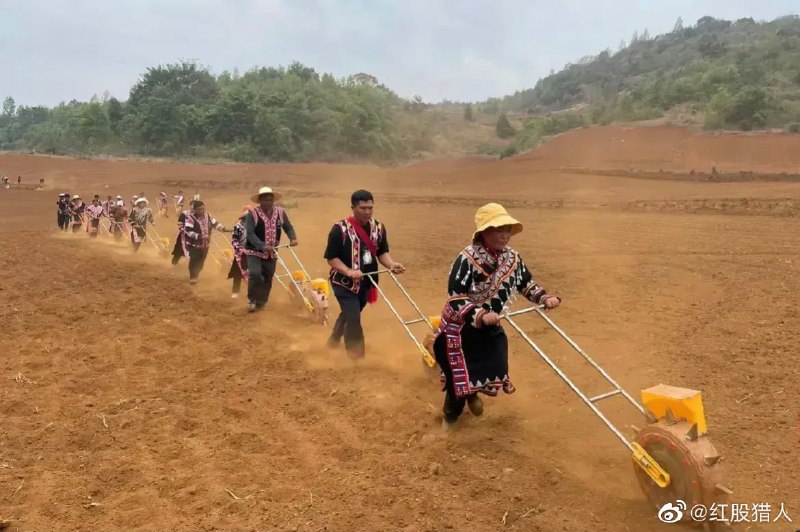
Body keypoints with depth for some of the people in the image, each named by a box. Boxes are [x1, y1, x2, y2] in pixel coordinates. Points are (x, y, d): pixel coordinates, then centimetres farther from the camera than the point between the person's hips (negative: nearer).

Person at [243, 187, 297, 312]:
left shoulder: (280, 212, 1)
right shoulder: (252, 214, -13)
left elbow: (288, 227, 9)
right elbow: (250, 233, -20)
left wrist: (293, 238, -12)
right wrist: (262, 246, -32)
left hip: (272, 253, 5)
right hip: (254, 251, -4)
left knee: (267, 279, 11)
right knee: (255, 274, -21)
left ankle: (261, 302, 27)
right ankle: (252, 300, -1)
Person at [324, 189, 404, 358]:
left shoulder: (378, 227, -3)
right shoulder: (340, 229, -18)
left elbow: (382, 252, 6)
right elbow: (331, 257, -15)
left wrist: (391, 264, -15)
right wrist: (348, 271, -30)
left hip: (366, 282, 6)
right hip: (344, 282, -6)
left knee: (349, 314, 24)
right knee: (353, 319, -10)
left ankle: (333, 340, 51)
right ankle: (356, 357, 7)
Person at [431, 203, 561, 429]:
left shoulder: (512, 257, -6)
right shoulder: (467, 259, -26)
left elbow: (527, 284, 8)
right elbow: (455, 299, -29)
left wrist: (546, 297, -10)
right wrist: (481, 315, -42)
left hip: (491, 327, 6)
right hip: (460, 327, -6)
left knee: (495, 371, 10)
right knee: (458, 374, 6)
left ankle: (472, 393, 45)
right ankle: (451, 413, 36)